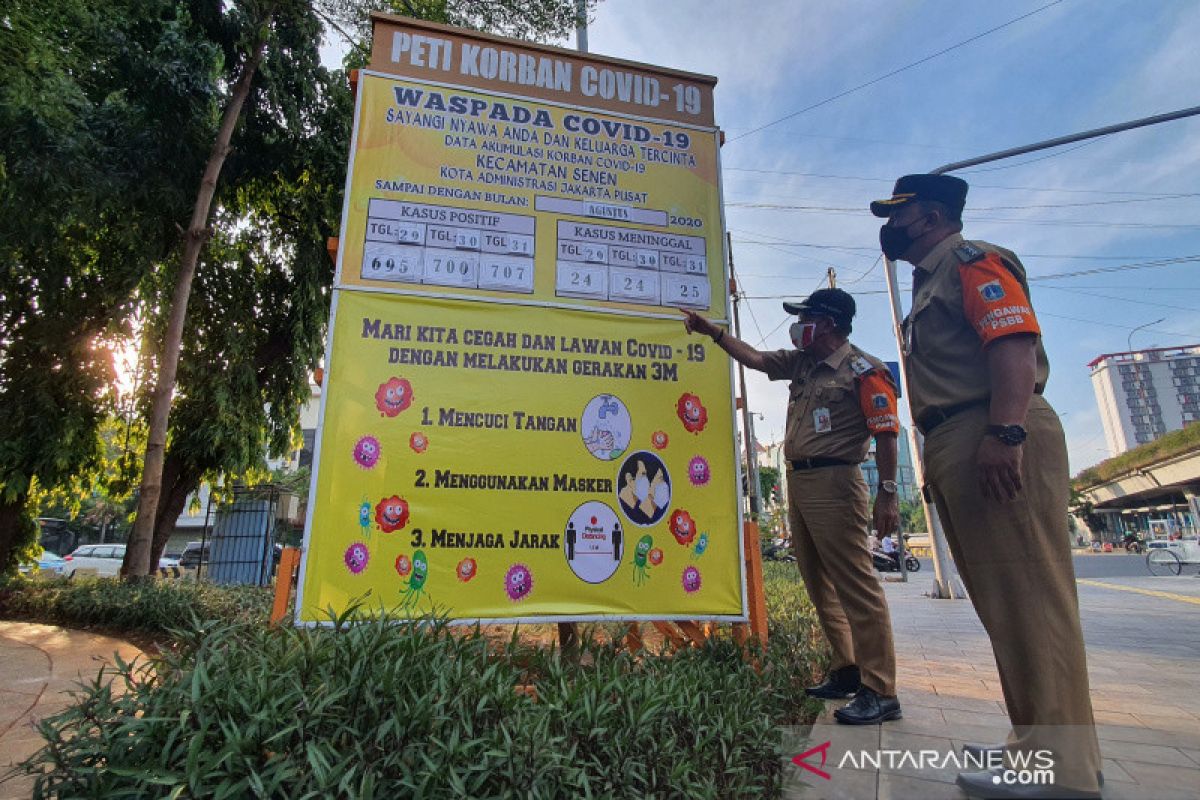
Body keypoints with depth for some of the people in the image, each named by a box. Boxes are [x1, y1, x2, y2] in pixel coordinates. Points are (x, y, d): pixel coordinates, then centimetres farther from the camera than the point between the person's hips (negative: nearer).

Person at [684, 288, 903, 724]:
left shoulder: (863, 369, -6)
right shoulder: (801, 364, 17)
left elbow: (886, 433, -10)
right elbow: (753, 357, 23)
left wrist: (887, 492, -15)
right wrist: (712, 331, 21)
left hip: (834, 483, -9)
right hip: (798, 482, 9)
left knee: (856, 585, -6)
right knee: (821, 588, 12)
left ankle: (880, 692, 1)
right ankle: (846, 672, 23)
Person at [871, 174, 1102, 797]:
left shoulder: (972, 261, 0)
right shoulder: (930, 284, 28)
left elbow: (1015, 342, -16)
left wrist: (1005, 432, -28)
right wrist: (941, 462, 22)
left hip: (993, 443, -10)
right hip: (954, 448, 10)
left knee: (1025, 592, -7)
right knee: (1002, 599, 12)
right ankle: (1036, 740, 23)